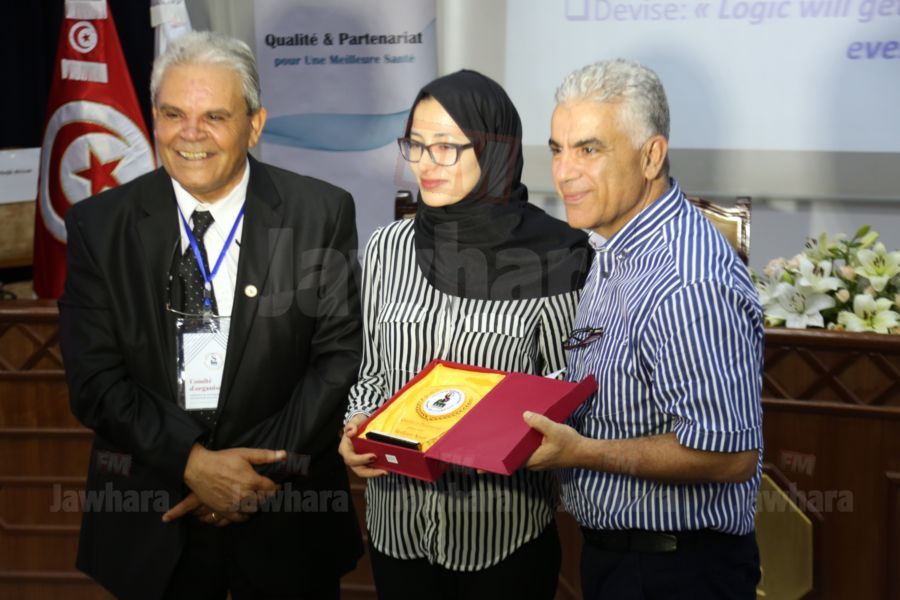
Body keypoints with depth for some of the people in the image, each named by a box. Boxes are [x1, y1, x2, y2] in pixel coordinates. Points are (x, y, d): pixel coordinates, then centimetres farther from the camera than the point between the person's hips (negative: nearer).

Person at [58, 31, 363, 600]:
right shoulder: (99, 224, -3)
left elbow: (341, 358, -7)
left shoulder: (322, 213, -6)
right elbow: (94, 378, -6)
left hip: (287, 518, 0)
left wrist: (262, 472, -14)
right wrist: (193, 463, -17)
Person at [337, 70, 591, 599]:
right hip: (399, 521, 4)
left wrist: (506, 437, -21)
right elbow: (373, 373, 10)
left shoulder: (554, 255, -12)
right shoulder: (388, 248, 0)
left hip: (505, 532, -3)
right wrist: (357, 427, -9)